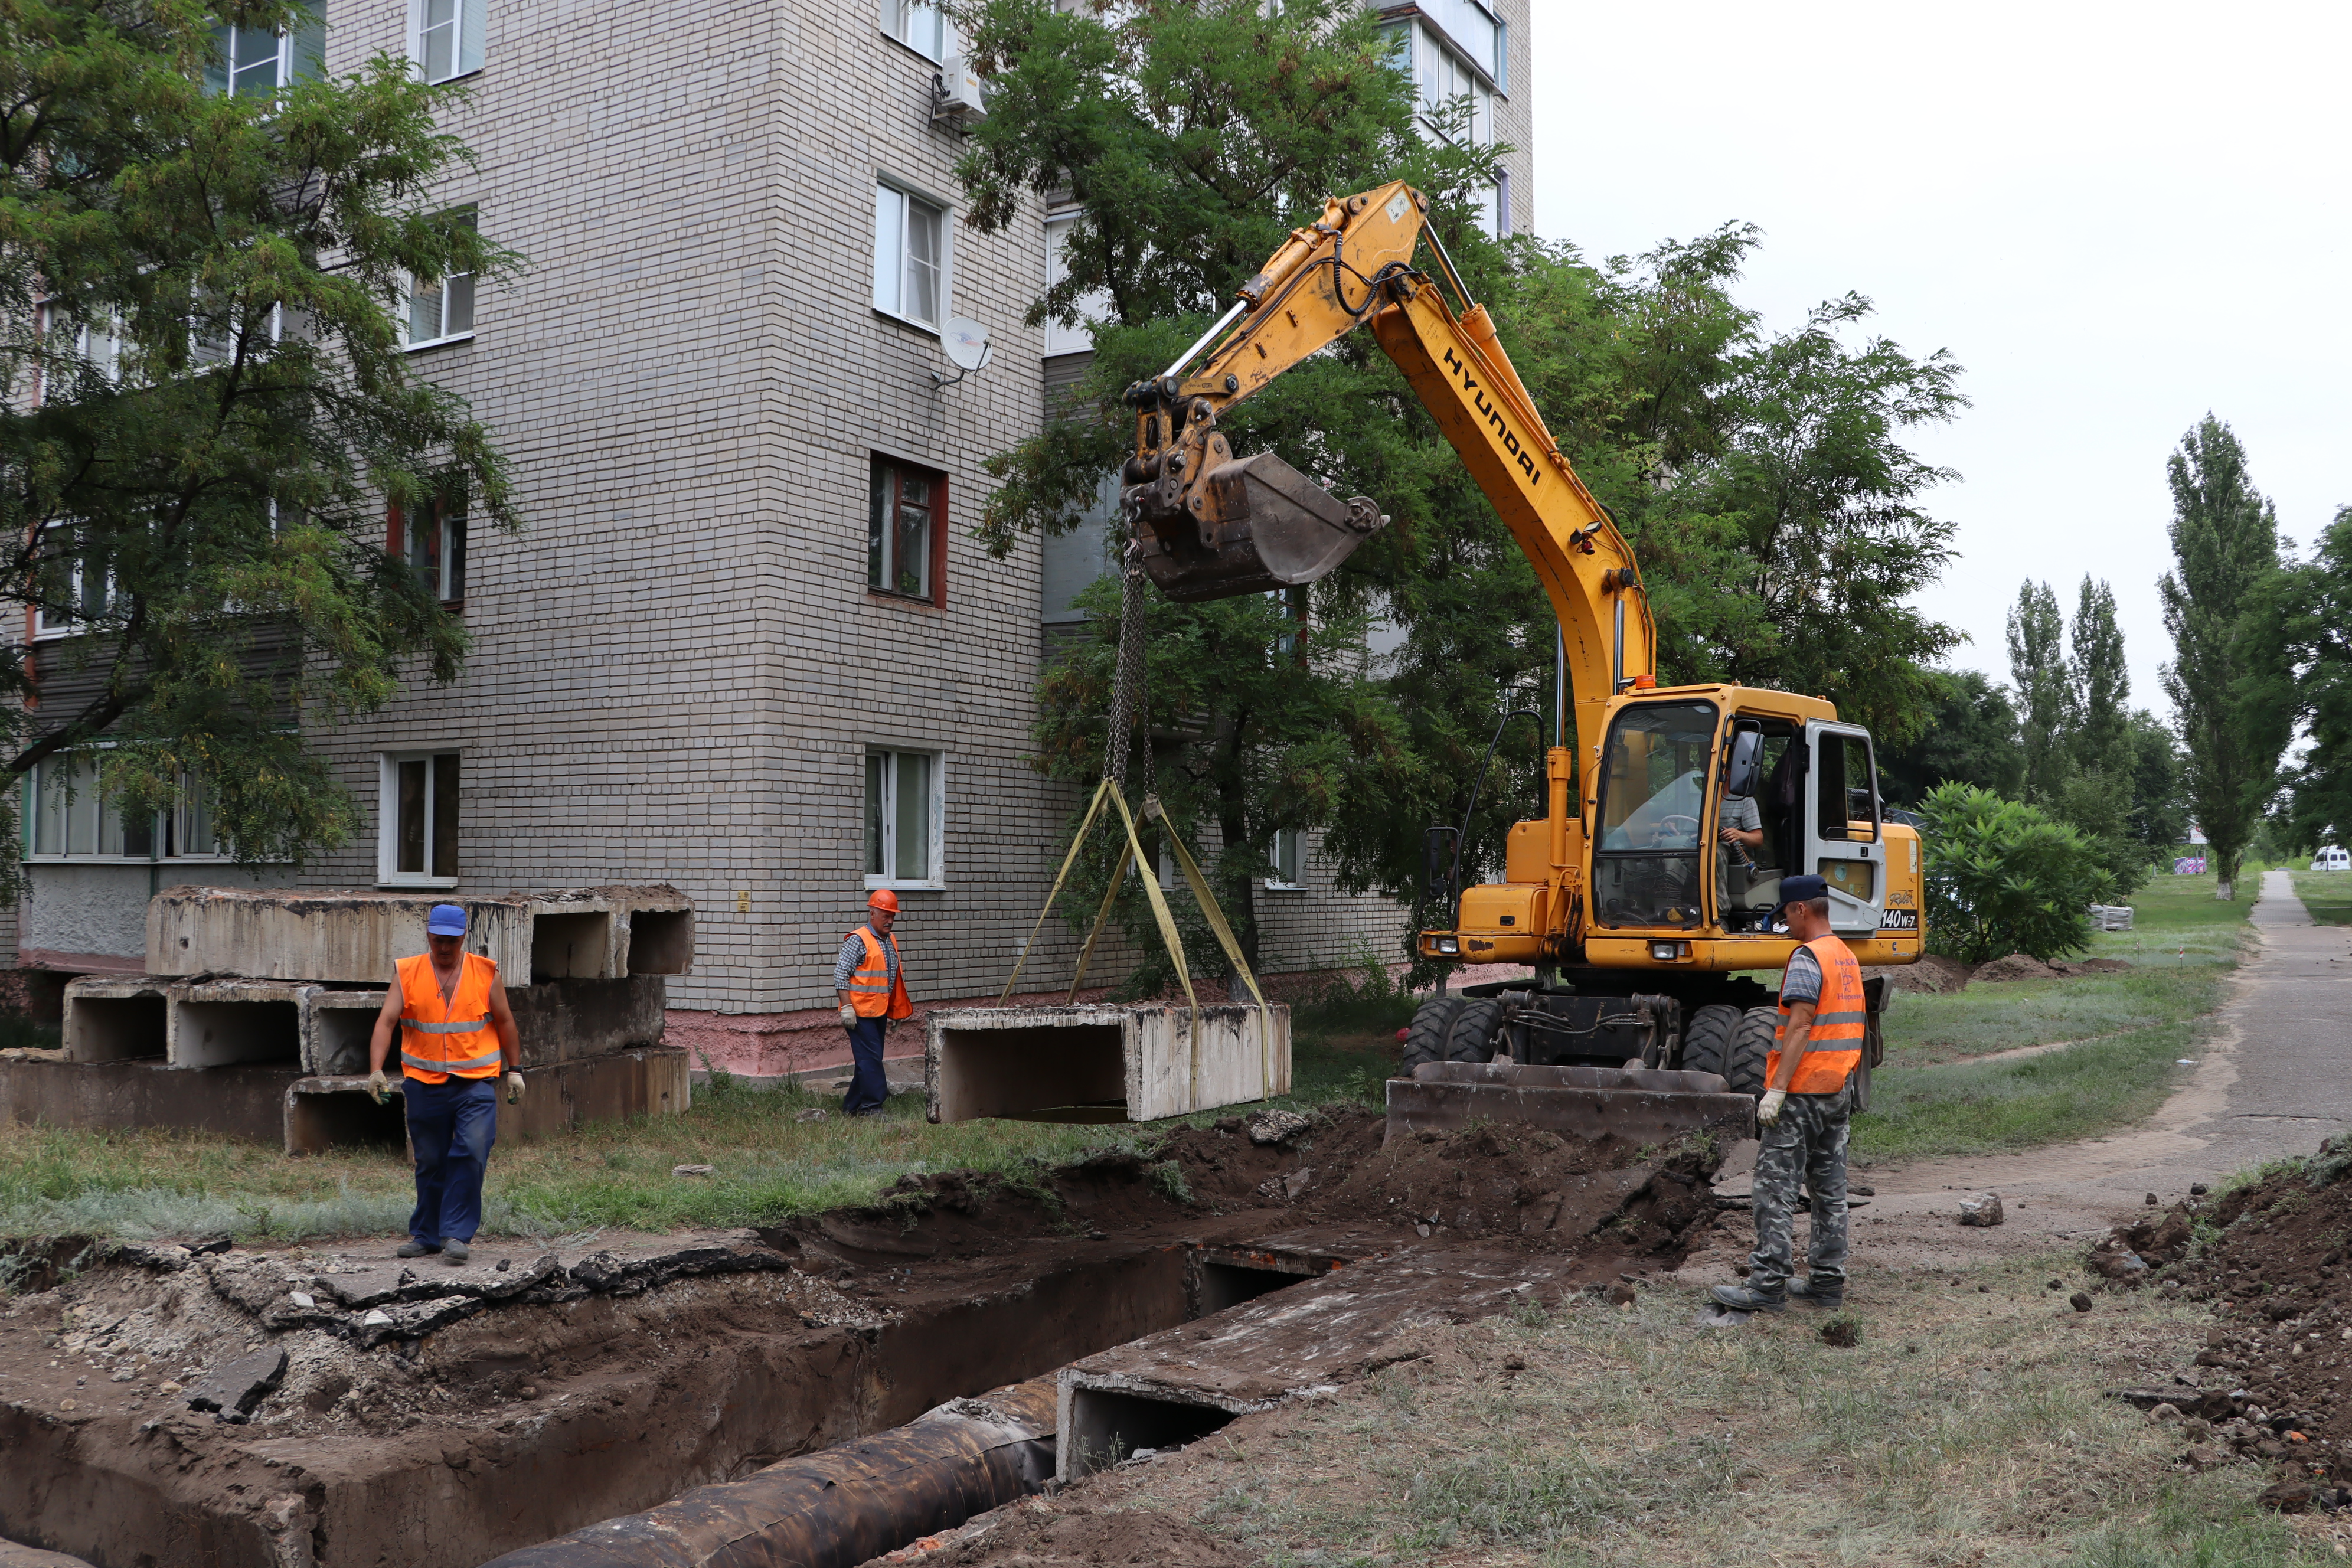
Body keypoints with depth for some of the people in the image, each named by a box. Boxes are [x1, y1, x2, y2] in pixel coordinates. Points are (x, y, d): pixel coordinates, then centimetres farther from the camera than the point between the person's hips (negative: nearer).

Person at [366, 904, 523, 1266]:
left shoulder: (485, 973, 4)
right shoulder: (407, 974, 3)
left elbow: (505, 1022, 12)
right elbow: (385, 1022, -5)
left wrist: (514, 1069, 12)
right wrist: (376, 1070, -18)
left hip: (476, 1083, -1)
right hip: (424, 1083, 1)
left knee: (470, 1155, -12)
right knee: (429, 1163, 9)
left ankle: (457, 1235, -6)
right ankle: (426, 1235, 23)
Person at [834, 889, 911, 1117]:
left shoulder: (891, 941, 15)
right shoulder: (858, 940, -10)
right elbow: (841, 973, -14)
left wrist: (892, 1012, 23)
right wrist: (847, 1008, -19)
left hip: (879, 1012, 8)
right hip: (860, 1012, -8)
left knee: (869, 1060, 11)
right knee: (871, 1059, -10)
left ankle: (851, 1106, 19)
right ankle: (872, 1107, -7)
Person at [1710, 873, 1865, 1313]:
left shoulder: (1807, 958, -14)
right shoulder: (1848, 958, 15)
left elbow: (1800, 1028, -21)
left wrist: (1776, 1089, -22)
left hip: (1802, 1090, -9)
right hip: (1839, 1089, 9)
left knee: (1776, 1185, -7)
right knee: (1830, 1188, 12)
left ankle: (1768, 1283, -8)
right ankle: (1827, 1280, 16)